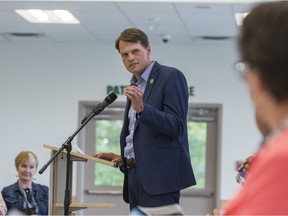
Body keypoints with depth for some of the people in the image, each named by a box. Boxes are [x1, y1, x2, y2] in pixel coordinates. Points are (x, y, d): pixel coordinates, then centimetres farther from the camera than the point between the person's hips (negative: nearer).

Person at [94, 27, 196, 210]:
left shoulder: (171, 77, -4)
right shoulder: (135, 85, 20)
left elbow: (175, 126, -14)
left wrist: (141, 108, -25)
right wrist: (123, 159, 10)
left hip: (160, 175, -8)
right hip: (136, 175, 8)